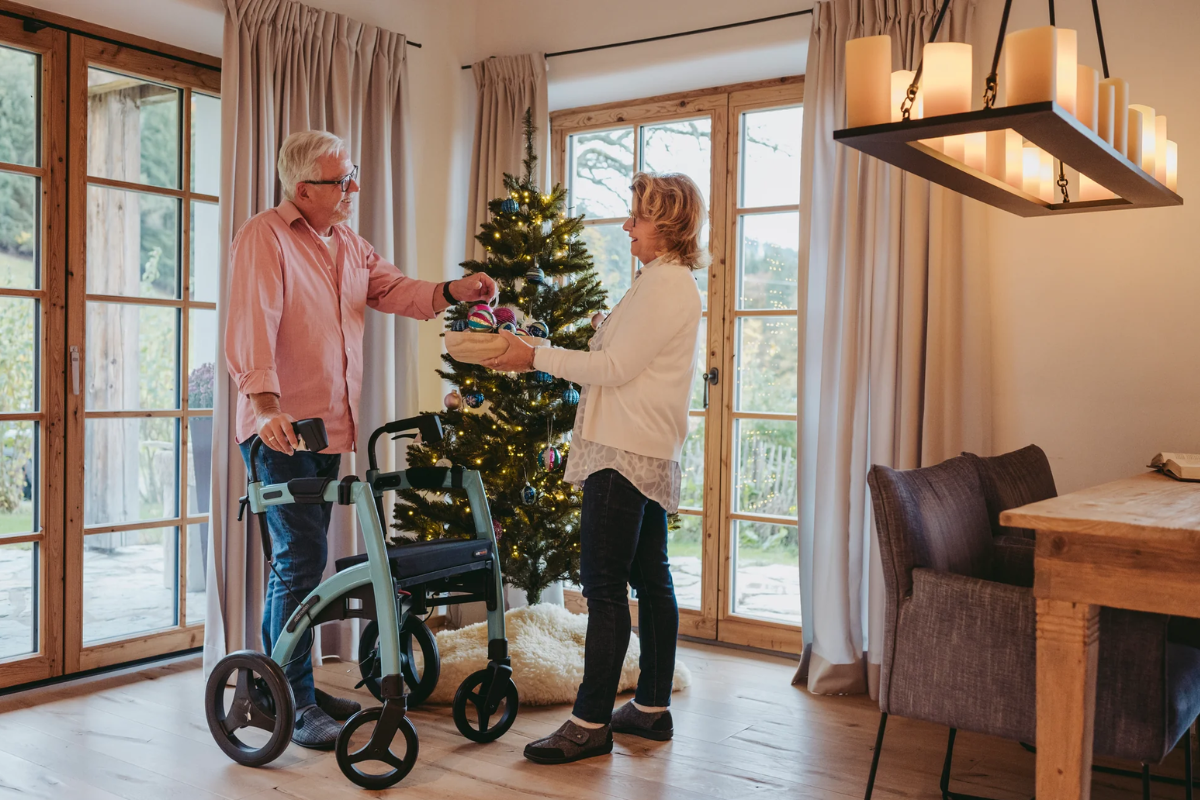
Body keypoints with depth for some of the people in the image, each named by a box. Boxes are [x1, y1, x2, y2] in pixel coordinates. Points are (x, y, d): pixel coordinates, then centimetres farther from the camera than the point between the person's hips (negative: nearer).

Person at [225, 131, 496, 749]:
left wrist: (451, 292, -7)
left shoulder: (348, 244, 16)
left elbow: (393, 290, 11)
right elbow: (252, 323, -23)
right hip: (281, 431, -9)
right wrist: (264, 401, -36)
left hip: (329, 427, 9)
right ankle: (294, 703, 3)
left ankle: (281, 682, 30)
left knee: (300, 559, 16)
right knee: (302, 559, -9)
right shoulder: (264, 238, -11)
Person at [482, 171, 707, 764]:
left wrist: (537, 358, -11)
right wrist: (545, 356, 15)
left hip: (625, 451, -11)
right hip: (651, 453, 11)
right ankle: (653, 708, 23)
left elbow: (615, 368, -17)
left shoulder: (663, 283, -13)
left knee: (604, 585, -7)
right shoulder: (674, 282, 20)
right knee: (649, 578, 13)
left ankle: (591, 722, 0)